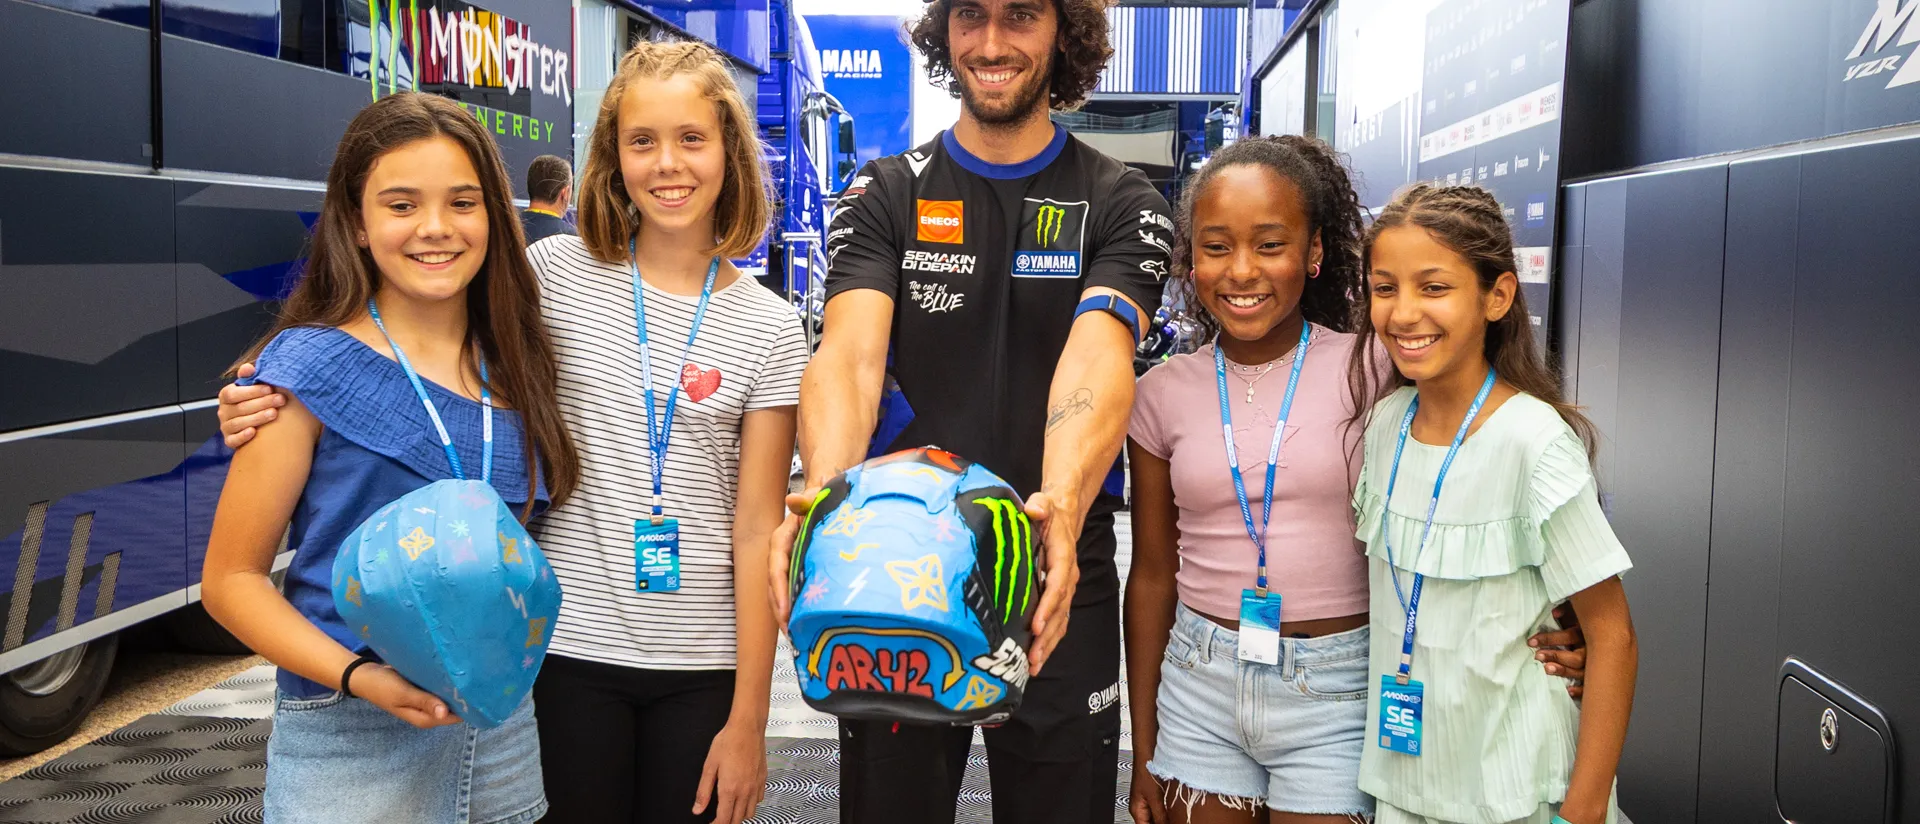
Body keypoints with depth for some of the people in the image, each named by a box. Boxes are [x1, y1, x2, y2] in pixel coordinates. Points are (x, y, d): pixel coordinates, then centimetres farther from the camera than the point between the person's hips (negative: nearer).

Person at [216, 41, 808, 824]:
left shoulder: (769, 328, -3)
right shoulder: (555, 274, -3)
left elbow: (756, 529, -5)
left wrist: (748, 718, -5)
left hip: (701, 665, 0)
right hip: (565, 647, 0)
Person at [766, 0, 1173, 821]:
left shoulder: (1120, 203, -1)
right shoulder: (884, 195, 2)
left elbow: (1096, 361, -20)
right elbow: (849, 353, -15)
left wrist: (1062, 504, -40)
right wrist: (826, 490, -36)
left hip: (1057, 585, 0)